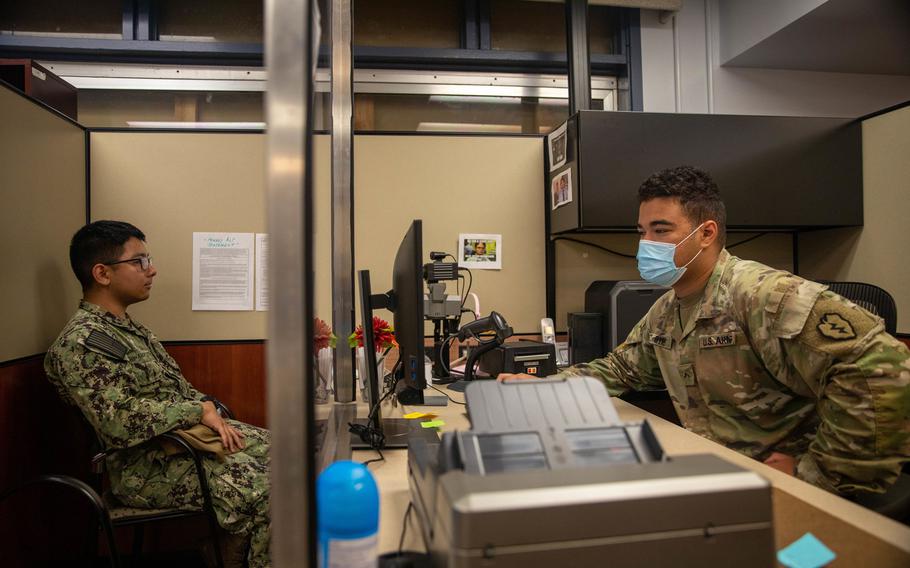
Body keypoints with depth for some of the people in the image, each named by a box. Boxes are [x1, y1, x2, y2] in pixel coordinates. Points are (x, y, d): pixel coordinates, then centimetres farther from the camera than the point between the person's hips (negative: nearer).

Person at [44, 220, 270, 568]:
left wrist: (211, 413, 2)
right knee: (264, 491, -22)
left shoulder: (126, 327, 15)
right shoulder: (80, 343, -16)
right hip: (147, 466, -9)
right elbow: (121, 423, -26)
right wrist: (199, 411, -18)